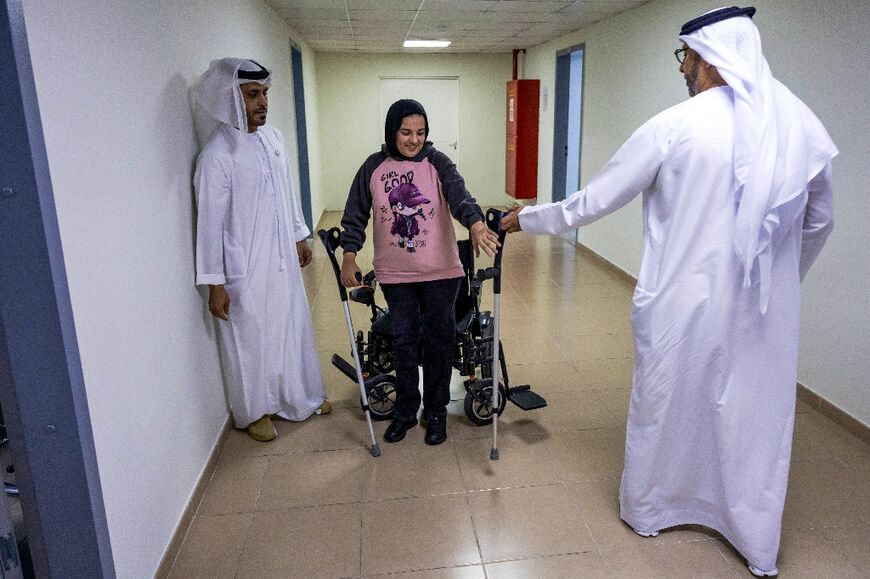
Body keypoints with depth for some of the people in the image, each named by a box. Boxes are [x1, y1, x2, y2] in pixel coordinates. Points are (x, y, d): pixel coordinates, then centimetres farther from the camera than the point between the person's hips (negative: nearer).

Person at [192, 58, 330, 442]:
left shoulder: (273, 137, 3)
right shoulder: (217, 155, -18)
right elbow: (210, 222, -17)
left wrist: (299, 236, 18)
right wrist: (215, 284, -16)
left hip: (283, 260, 7)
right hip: (246, 270, -7)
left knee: (294, 328, 19)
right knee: (250, 340, 9)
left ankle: (300, 397, 40)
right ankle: (253, 411, 31)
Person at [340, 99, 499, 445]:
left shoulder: (436, 163, -6)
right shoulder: (373, 168, 0)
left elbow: (459, 196, -23)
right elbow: (356, 215, 4)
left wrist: (476, 224, -43)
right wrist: (349, 256, -6)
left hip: (440, 272, -1)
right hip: (395, 275, 2)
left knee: (438, 341, 9)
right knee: (403, 342, 11)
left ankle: (436, 412, 26)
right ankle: (405, 411, 28)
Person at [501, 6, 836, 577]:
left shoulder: (674, 127, -13)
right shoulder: (801, 124, 0)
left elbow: (592, 202, -8)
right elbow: (819, 221, 11)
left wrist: (526, 218, 7)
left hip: (684, 303, -3)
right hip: (769, 309, 4)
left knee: (664, 407, 17)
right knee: (757, 418, 16)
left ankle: (646, 510, 38)